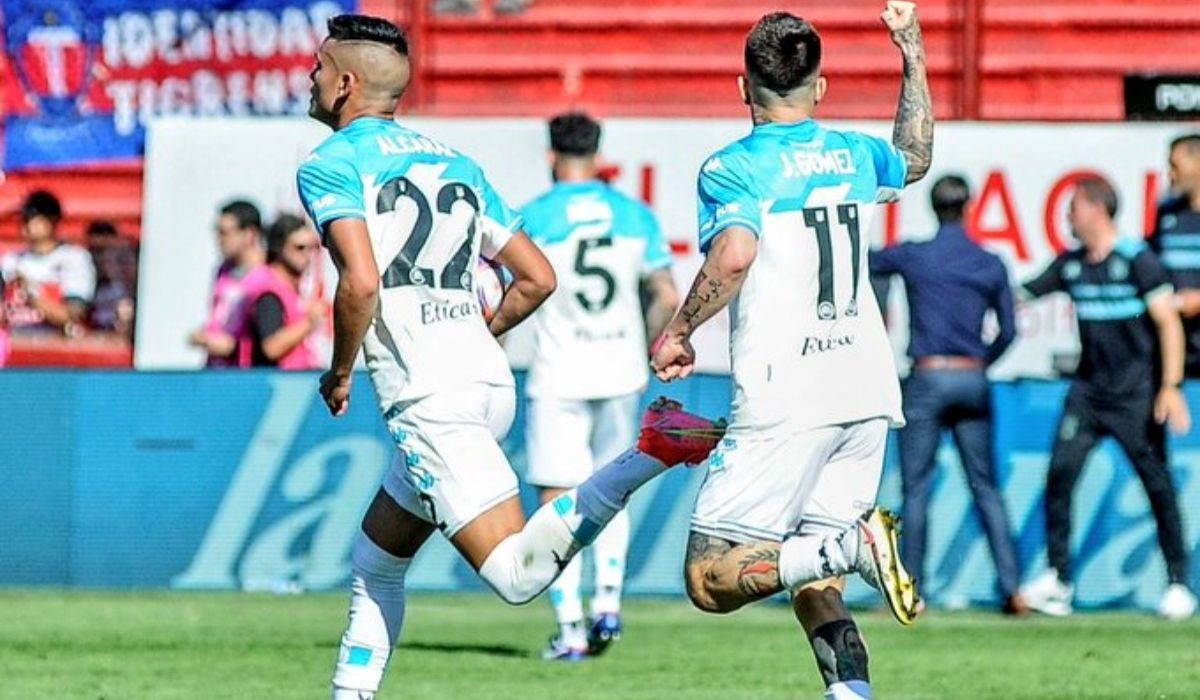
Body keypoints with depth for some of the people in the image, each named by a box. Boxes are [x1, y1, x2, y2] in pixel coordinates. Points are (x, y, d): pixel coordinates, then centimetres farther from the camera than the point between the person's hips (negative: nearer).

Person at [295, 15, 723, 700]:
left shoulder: (330, 166, -2)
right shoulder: (455, 162, 20)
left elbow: (362, 283, -17)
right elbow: (538, 278, 19)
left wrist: (339, 373, -1)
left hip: (429, 397, -9)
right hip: (490, 380, 9)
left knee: (517, 573, -17)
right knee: (375, 560, 21)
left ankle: (649, 451, -26)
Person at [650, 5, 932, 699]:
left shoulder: (735, 167, -3)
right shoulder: (853, 155, 14)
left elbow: (735, 254, -22)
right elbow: (916, 159, 38)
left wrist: (678, 333, -10)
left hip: (786, 400, -6)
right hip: (869, 391, 6)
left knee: (712, 578, -4)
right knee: (810, 582, 13)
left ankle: (850, 545, -25)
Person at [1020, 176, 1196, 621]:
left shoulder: (1137, 260, -10)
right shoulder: (1071, 265, 8)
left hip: (1136, 393, -6)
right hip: (1088, 391, 6)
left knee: (1157, 484, -3)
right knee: (1059, 475, -5)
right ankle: (1058, 580, 1)